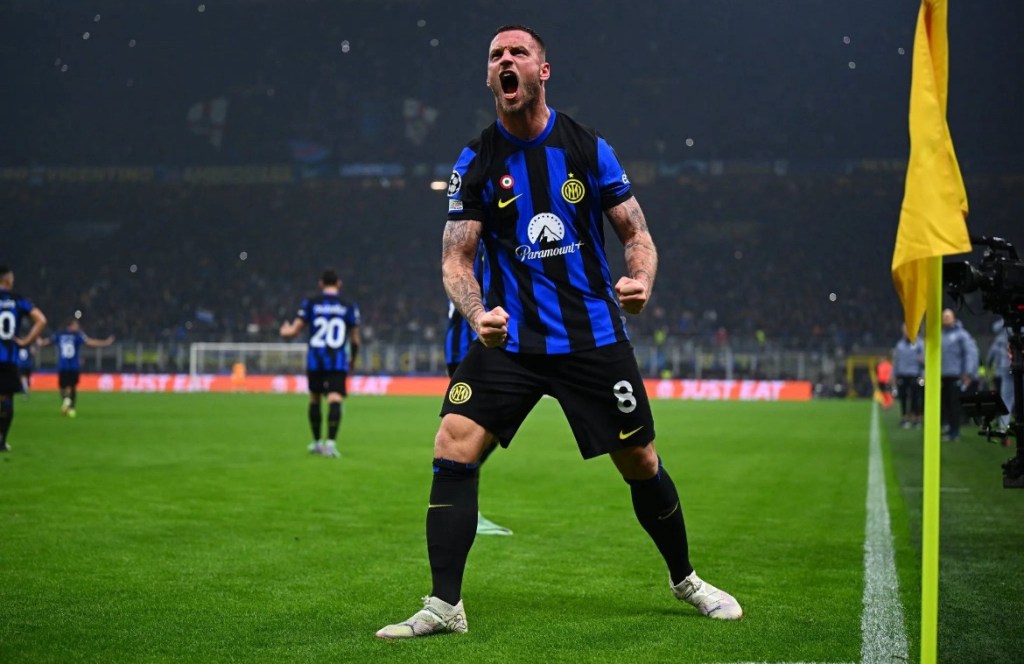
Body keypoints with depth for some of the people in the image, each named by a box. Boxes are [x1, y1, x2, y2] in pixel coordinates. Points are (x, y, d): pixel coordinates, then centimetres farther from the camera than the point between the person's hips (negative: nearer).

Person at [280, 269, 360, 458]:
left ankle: (316, 442, 29)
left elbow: (293, 331, 2)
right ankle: (331, 441, -27)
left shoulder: (310, 304, 3)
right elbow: (355, 340, 7)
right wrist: (353, 359, 24)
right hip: (338, 361, -1)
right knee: (335, 400, -10)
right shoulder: (349, 307, 4)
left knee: (314, 399, 18)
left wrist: (285, 330, 26)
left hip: (315, 360, 1)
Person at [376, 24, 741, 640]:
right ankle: (444, 606, -10)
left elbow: (636, 230, 4)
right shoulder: (476, 162, 0)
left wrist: (641, 278, -18)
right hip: (509, 337, 0)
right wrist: (478, 313, -24)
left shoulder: (588, 148, -1)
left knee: (641, 461, 6)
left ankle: (685, 580, 31)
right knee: (453, 446, -17)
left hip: (595, 335, 0)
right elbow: (457, 256, -3)